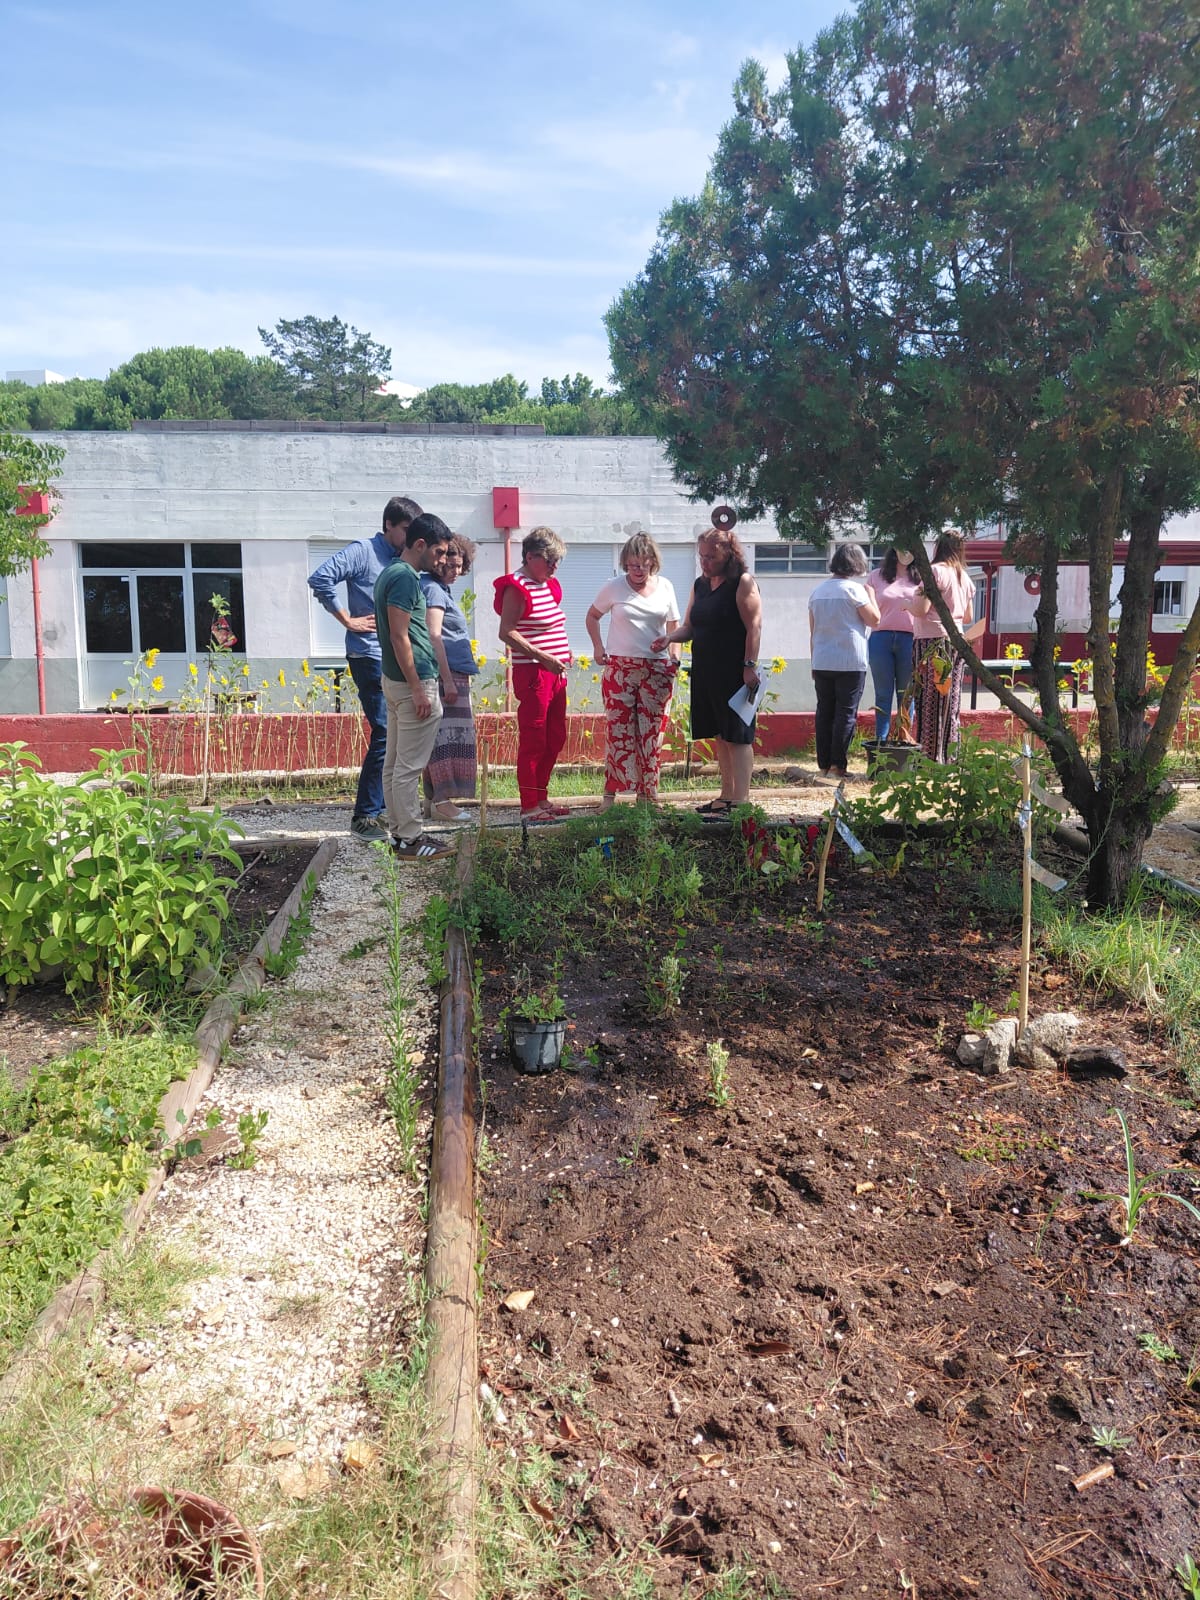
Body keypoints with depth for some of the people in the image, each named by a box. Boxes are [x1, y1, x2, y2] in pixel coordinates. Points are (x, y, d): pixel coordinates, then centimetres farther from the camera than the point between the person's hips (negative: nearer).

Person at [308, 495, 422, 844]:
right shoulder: (364, 551, -6)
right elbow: (320, 578, -17)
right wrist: (348, 619, -13)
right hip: (370, 657, -8)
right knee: (385, 735, -12)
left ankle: (381, 808, 22)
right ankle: (364, 817, -5)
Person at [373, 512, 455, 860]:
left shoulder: (390, 573, 14)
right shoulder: (405, 577, -17)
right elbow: (399, 637, -21)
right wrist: (418, 689, -20)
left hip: (394, 679, 10)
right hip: (412, 681, -10)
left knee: (394, 762, 13)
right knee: (409, 766, -4)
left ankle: (399, 831, 21)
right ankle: (409, 840, 2)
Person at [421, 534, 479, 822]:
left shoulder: (440, 589, 20)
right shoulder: (433, 590, -10)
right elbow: (433, 637, -18)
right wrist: (448, 680, -21)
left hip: (452, 675, 10)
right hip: (445, 673, -10)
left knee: (442, 735, 10)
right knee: (448, 735, -9)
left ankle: (434, 799, 14)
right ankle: (442, 801, -8)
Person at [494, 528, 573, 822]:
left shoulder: (550, 585, 16)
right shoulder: (517, 587, -12)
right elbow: (506, 633, -19)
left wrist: (563, 652, 10)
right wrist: (544, 658, -22)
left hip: (554, 671, 9)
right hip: (532, 673, -9)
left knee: (555, 739, 14)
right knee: (533, 741, -4)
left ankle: (541, 798, 25)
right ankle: (529, 807, 3)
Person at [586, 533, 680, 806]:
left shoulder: (665, 587, 8)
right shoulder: (614, 587, 2)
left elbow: (673, 626, 15)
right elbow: (592, 616, 15)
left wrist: (675, 658, 2)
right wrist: (598, 647, 3)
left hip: (657, 670, 2)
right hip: (620, 668, -2)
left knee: (652, 732, 4)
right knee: (618, 729, -3)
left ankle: (647, 793, 13)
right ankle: (611, 792, 5)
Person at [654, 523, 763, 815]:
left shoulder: (742, 583, -7)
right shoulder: (700, 585, 15)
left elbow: (754, 627, -12)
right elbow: (689, 627, 19)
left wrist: (750, 666, -19)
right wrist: (670, 636, -1)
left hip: (734, 673, -8)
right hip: (705, 671, 8)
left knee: (737, 737, -6)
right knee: (720, 737, 12)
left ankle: (740, 800, -4)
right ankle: (726, 797, 20)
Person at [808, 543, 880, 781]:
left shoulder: (817, 591, 11)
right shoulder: (854, 588, -7)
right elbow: (874, 620, -5)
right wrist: (871, 594, 8)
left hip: (821, 663, 5)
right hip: (850, 663, -5)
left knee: (824, 712, 8)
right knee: (846, 712, -1)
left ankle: (824, 765, 10)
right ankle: (837, 766, -4)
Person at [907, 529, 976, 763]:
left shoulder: (935, 571, -8)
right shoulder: (964, 576, 16)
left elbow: (920, 609, -15)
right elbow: (968, 617, 20)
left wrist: (910, 601, 6)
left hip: (933, 641, -7)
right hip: (956, 641, 8)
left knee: (931, 703, -4)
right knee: (950, 703, 10)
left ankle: (932, 759, -3)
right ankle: (950, 757, 14)